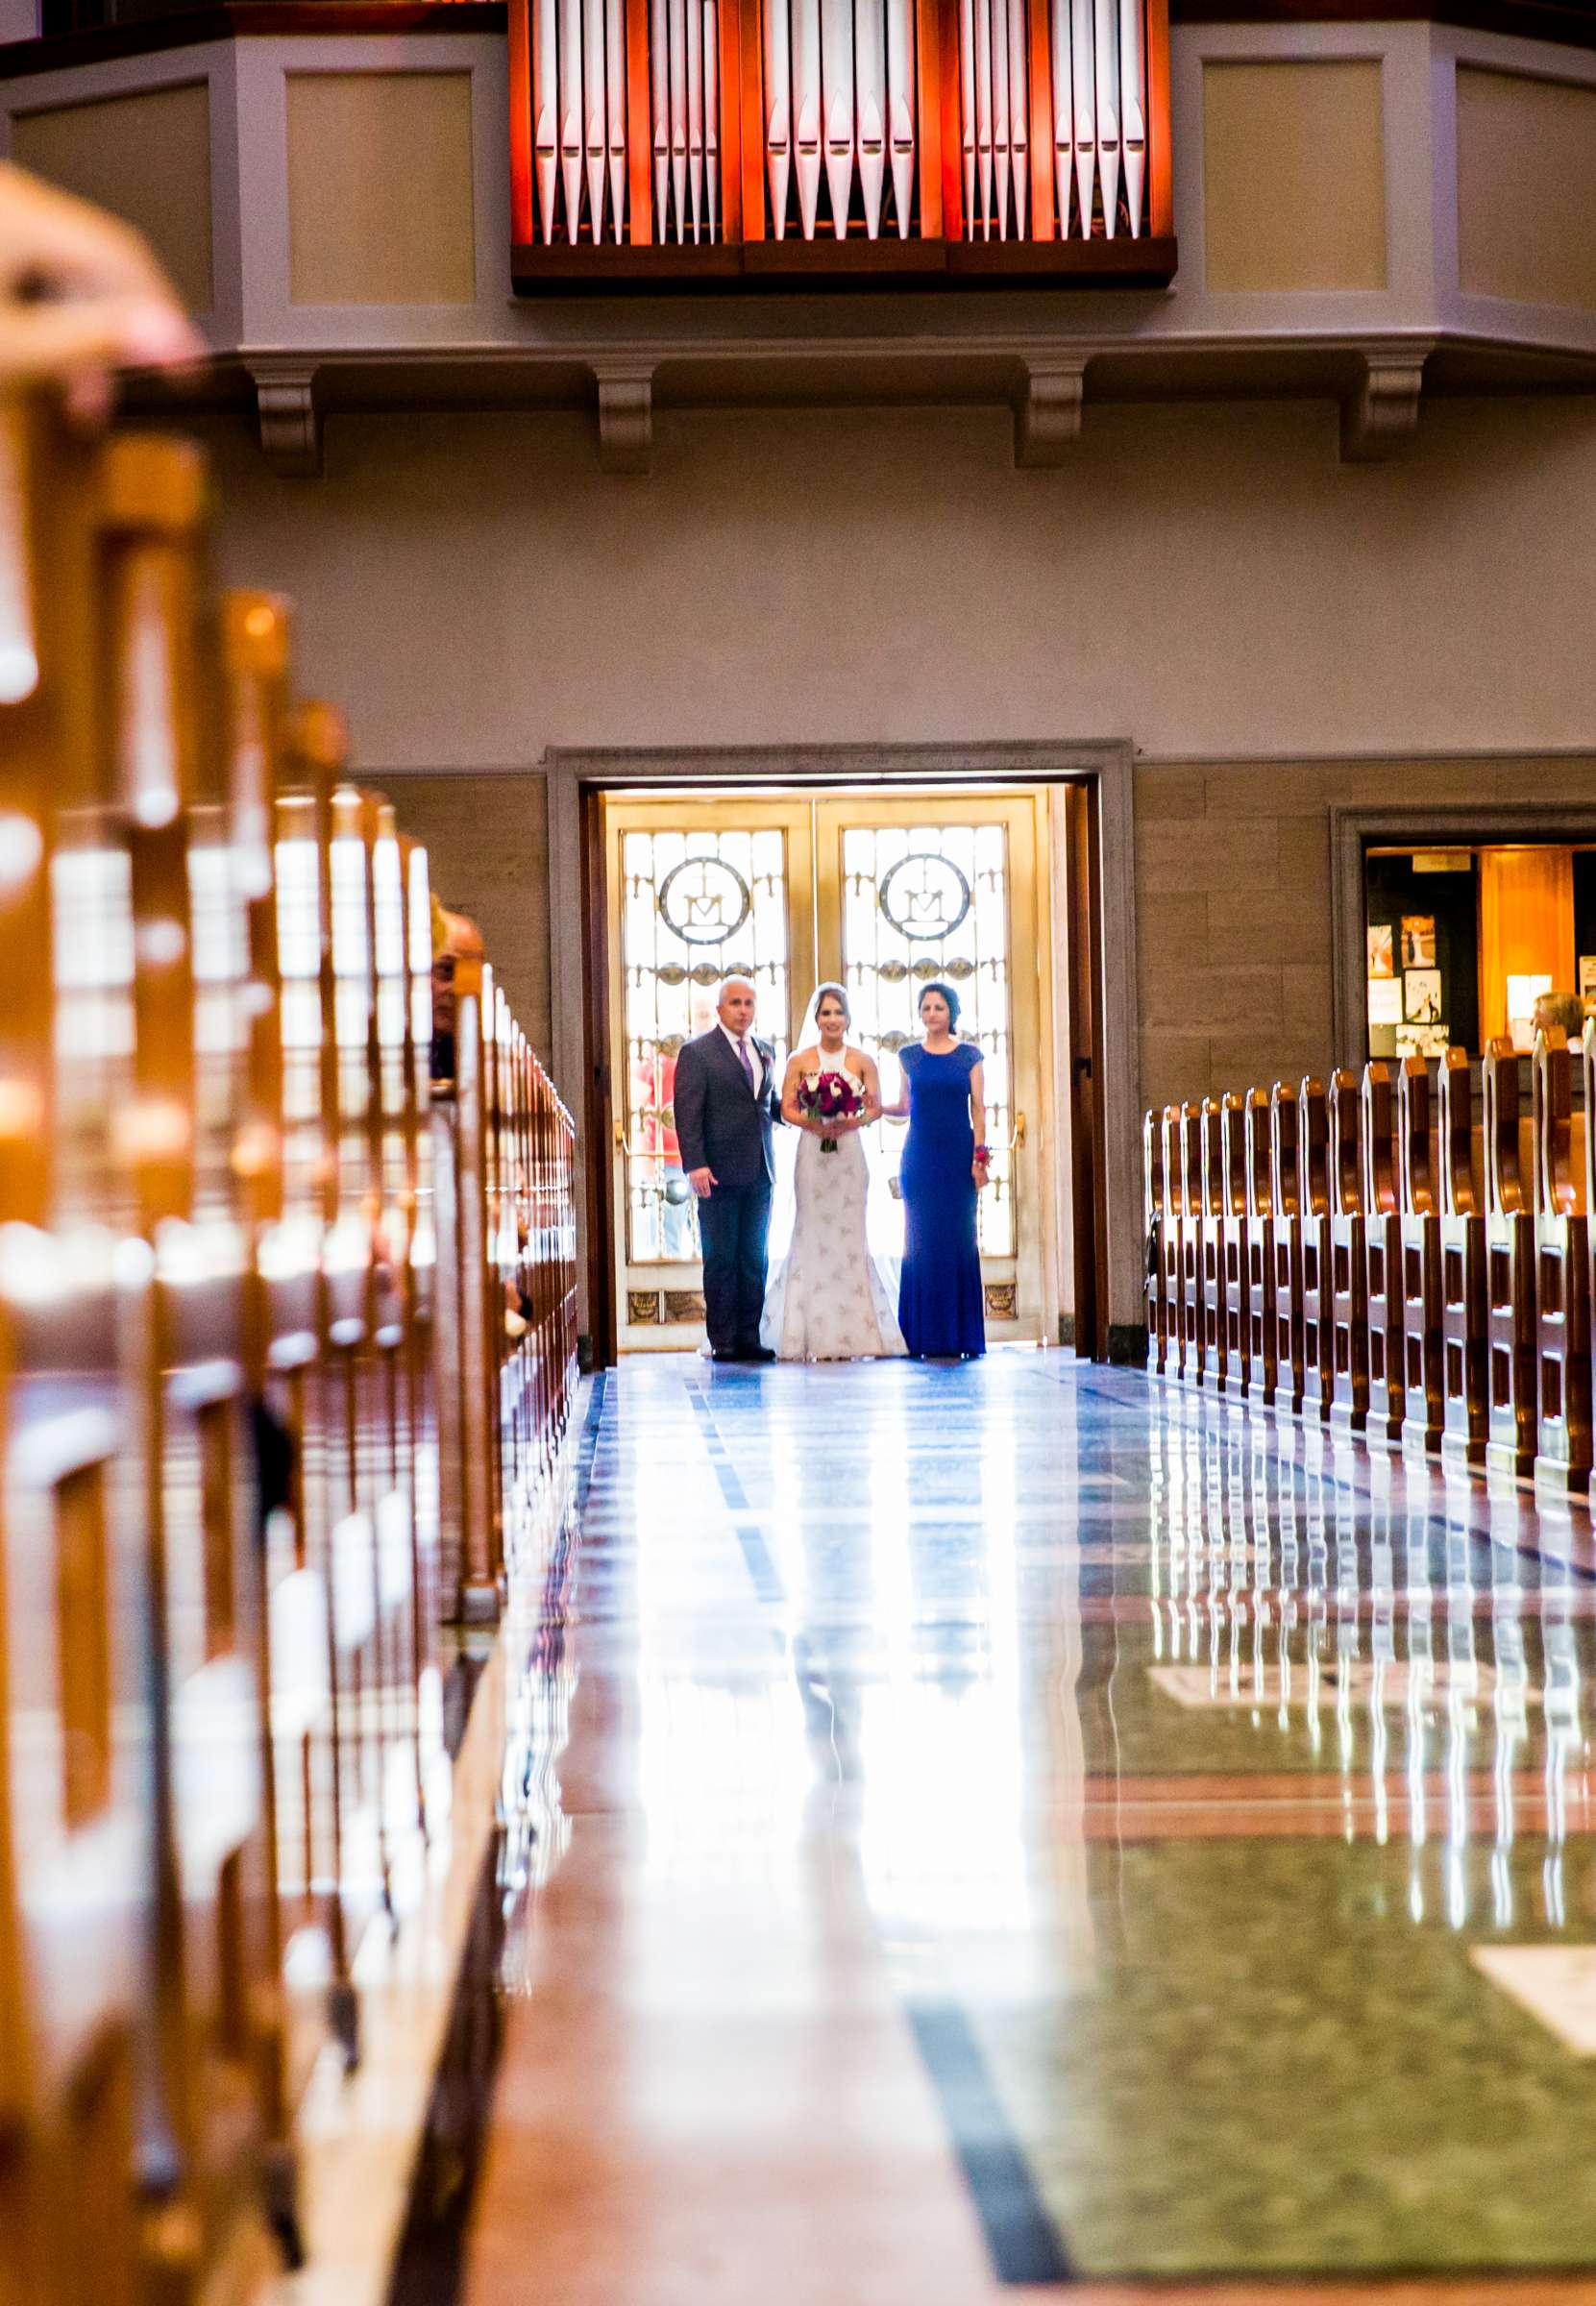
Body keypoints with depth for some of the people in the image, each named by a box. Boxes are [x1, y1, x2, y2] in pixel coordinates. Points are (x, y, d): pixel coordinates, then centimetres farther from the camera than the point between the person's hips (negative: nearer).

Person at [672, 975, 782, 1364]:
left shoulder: (765, 1051, 15)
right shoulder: (697, 1052, -4)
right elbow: (687, 1113, -9)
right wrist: (695, 1164, -17)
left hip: (759, 1172, 6)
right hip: (719, 1172, -6)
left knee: (754, 1259, 7)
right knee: (721, 1259, -1)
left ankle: (748, 1338, 12)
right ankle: (722, 1341, 3)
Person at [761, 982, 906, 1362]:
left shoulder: (862, 1062, 6)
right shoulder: (800, 1060, 5)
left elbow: (875, 1107, 4)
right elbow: (787, 1108, 2)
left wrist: (849, 1124, -14)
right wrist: (813, 1124, -16)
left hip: (849, 1152, 0)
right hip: (812, 1152, 0)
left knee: (848, 1235, 0)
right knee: (812, 1234, -3)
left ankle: (850, 1334, 3)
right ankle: (815, 1335, -1)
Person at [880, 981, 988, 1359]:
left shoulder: (969, 1056, 5)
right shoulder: (909, 1056, 10)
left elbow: (978, 1108, 2)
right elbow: (905, 1107, 13)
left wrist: (980, 1155, -6)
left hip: (958, 1155, -1)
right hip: (919, 1157, 1)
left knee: (958, 1239, -3)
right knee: (921, 1240, -2)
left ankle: (960, 1336, 3)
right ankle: (924, 1337, 1)